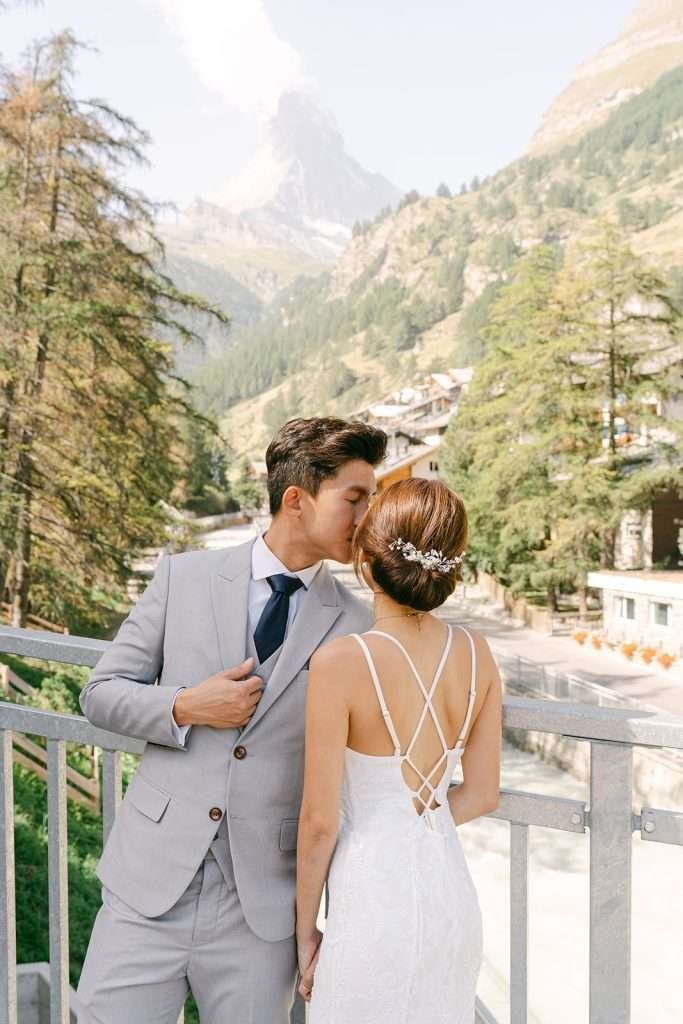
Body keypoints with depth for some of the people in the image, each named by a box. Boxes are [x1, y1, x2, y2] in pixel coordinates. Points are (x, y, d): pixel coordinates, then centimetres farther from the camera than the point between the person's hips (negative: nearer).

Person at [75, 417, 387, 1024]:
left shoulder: (355, 626, -3)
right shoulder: (184, 577, -2)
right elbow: (101, 693, 4)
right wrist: (184, 708, -14)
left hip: (263, 905, 0)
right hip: (151, 881, 0)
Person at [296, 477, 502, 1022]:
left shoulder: (341, 662, -22)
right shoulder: (476, 652, -6)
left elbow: (319, 821, -14)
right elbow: (482, 793, 3)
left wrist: (305, 929, 0)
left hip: (376, 902, -5)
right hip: (453, 897, 6)